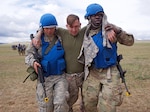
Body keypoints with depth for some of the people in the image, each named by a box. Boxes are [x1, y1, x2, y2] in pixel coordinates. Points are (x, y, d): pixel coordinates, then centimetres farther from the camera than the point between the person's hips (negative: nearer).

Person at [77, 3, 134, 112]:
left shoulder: (110, 29, -6)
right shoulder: (86, 33, 3)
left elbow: (130, 41, -7)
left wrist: (118, 30, -21)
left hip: (110, 72, -2)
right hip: (92, 73, 3)